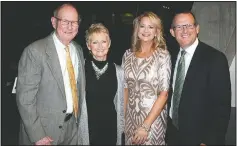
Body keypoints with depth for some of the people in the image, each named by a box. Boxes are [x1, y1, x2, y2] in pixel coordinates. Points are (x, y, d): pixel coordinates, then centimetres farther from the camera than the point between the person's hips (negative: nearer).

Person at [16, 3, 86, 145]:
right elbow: (25, 97, -17)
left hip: (73, 125, 6)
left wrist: (78, 117, 10)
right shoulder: (35, 51, -17)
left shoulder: (79, 50, 3)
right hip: (45, 128, -5)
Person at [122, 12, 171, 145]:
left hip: (153, 117, -3)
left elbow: (164, 94, -14)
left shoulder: (163, 55, -11)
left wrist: (145, 125, -17)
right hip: (130, 116, 4)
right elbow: (125, 88, 6)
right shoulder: (128, 54, 0)